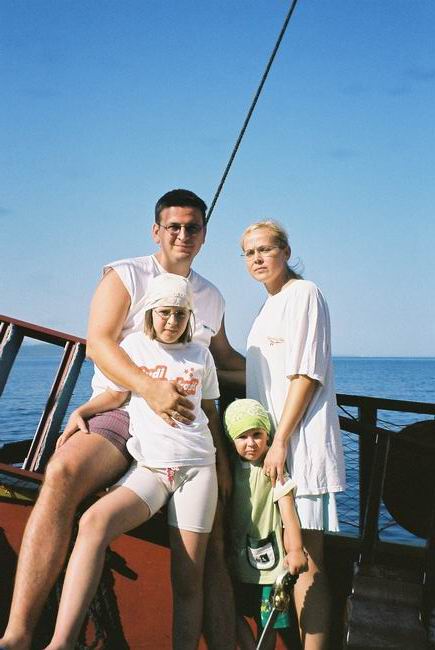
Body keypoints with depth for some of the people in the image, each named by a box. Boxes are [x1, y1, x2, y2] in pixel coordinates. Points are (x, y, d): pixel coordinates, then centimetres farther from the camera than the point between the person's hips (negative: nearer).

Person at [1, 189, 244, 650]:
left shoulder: (212, 296, 21)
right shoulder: (125, 276, 5)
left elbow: (223, 357, 36)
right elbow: (99, 343, -10)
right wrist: (150, 388, -26)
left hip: (185, 426, 5)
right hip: (120, 414, -5)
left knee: (211, 549, -6)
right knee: (64, 473, -34)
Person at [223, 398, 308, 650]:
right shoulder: (233, 466, 2)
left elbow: (287, 507, -19)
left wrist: (295, 549, -23)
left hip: (267, 555, -5)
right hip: (238, 555, 5)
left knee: (267, 619, 7)